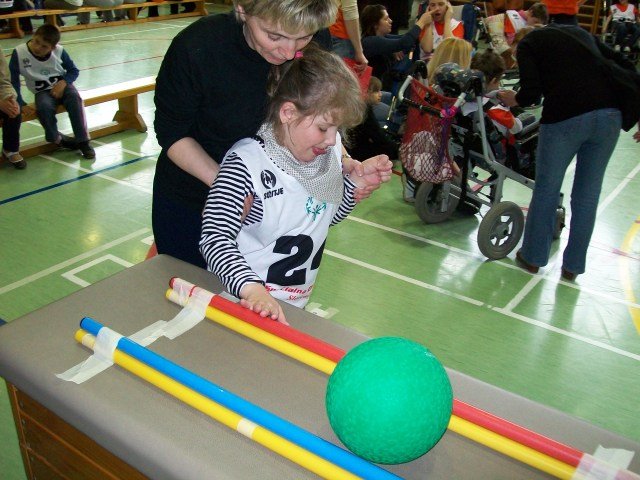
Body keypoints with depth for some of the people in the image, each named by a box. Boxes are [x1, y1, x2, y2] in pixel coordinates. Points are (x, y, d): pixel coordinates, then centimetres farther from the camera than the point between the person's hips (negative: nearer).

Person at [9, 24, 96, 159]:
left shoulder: (59, 51, -10)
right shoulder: (19, 53, -13)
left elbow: (74, 71, 4)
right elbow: (13, 80, -9)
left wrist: (63, 82, -16)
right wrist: (21, 104, -17)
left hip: (61, 86, 1)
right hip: (43, 92, -1)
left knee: (75, 98, -31)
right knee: (44, 107, -33)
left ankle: (83, 141, -26)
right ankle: (56, 138, -6)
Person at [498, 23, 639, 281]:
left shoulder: (528, 43, 11)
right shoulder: (580, 32, 26)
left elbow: (532, 92, -4)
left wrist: (514, 100, 17)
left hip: (565, 118, -4)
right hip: (610, 116, 5)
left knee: (546, 190, 14)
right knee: (587, 195, 14)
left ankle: (532, 257, 28)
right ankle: (572, 266, 24)